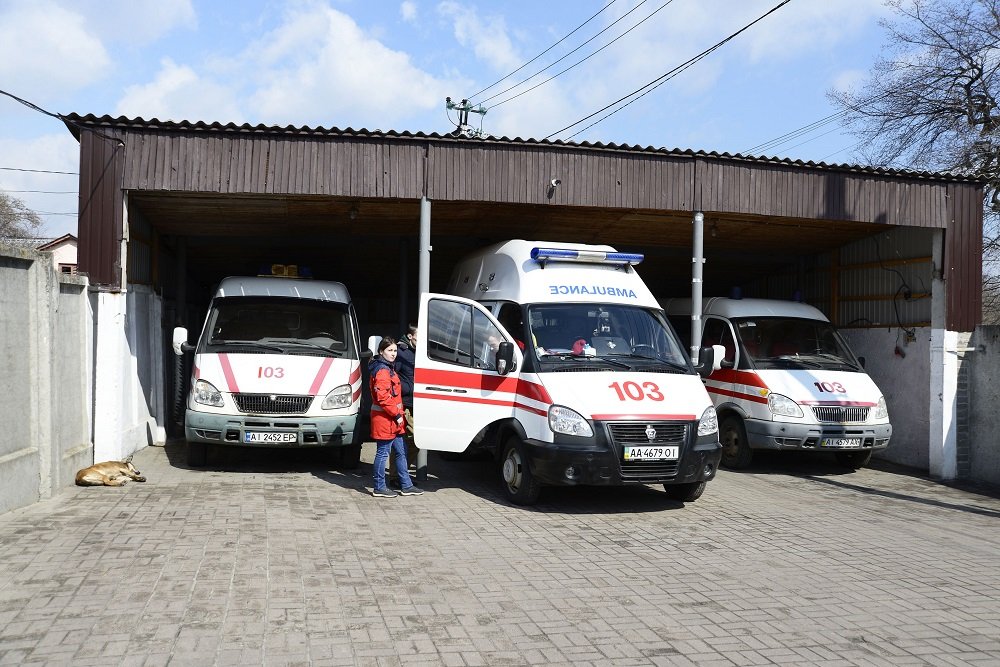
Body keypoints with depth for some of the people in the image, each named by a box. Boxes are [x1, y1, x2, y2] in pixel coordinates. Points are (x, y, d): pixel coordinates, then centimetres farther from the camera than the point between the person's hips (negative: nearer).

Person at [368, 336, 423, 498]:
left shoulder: (389, 368, 17)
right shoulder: (381, 371, -16)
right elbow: (382, 397, -23)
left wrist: (399, 415, 17)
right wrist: (397, 415, -18)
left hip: (393, 419, 10)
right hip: (384, 419, -10)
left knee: (401, 452, 14)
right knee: (383, 453, -1)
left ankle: (407, 485, 21)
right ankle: (379, 488, 8)